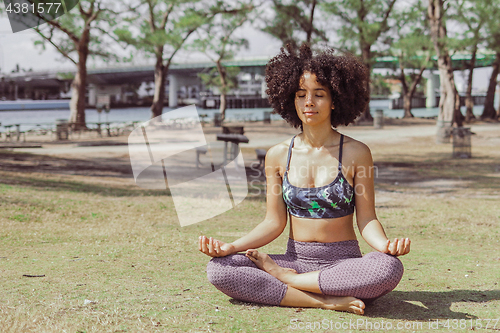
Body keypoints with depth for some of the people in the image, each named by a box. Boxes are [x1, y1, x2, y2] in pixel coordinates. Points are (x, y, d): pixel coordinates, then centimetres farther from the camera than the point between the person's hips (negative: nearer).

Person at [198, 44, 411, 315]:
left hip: (344, 262, -1)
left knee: (389, 268, -36)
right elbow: (274, 222, 6)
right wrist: (231, 247, -8)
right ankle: (326, 300, -24)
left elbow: (366, 219, -3)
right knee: (218, 269, -21)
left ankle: (282, 276, -16)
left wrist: (385, 244, -25)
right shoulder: (278, 155, 5)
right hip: (296, 258, 2)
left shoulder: (356, 153, -2)